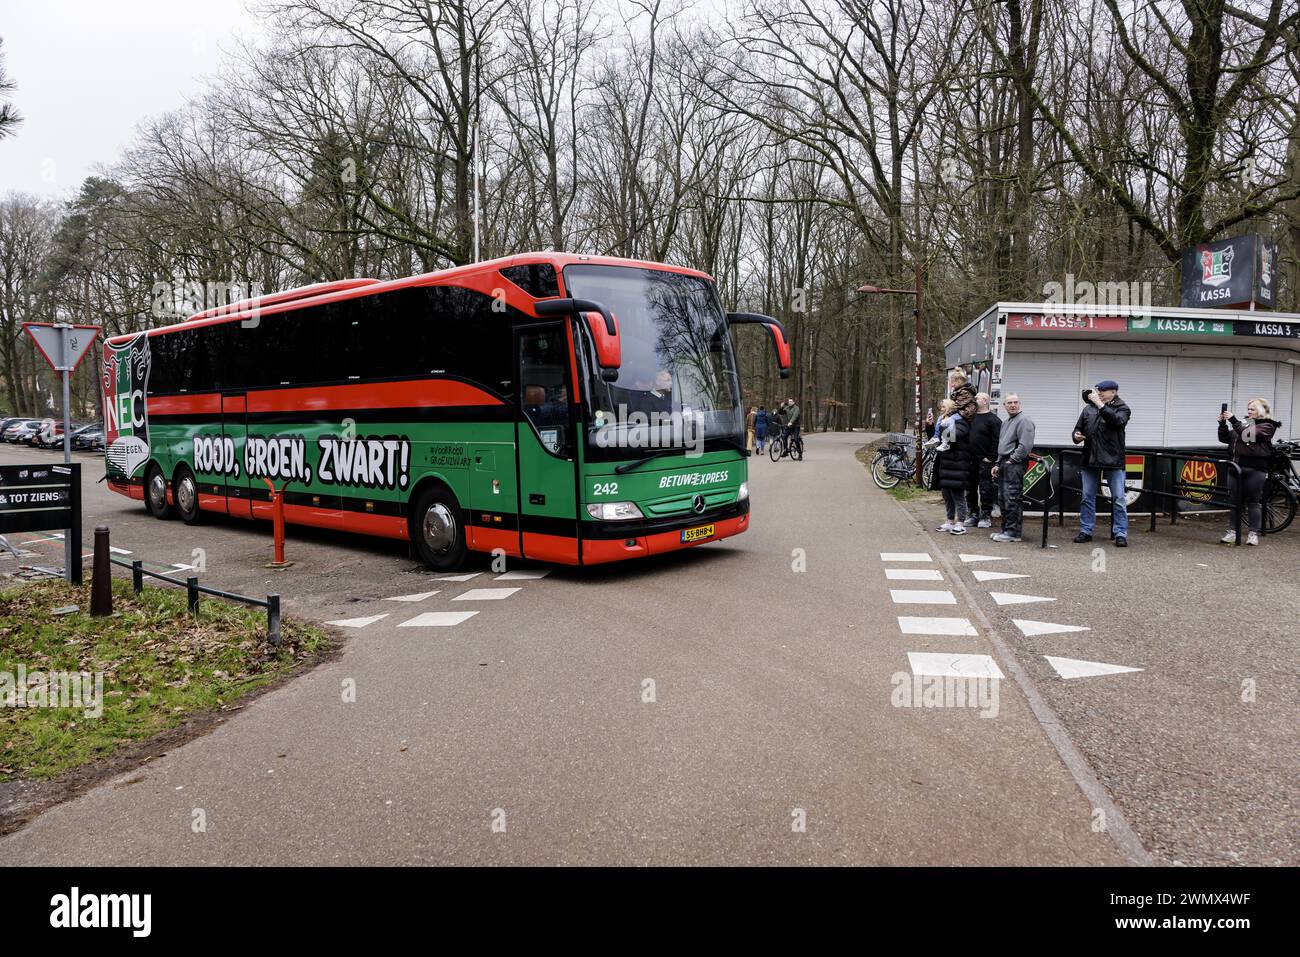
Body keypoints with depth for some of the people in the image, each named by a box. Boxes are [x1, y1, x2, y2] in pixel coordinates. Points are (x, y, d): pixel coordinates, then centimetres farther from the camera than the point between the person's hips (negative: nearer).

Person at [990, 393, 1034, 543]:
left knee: (1012, 499, -10)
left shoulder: (1024, 421, -9)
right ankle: (1006, 529, 19)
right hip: (1004, 465, 10)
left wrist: (1011, 460, -14)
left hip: (1015, 465, -10)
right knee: (1004, 500, 12)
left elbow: (1025, 445, -19)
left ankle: (1013, 533, -7)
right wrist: (998, 464, 20)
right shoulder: (1006, 422, 23)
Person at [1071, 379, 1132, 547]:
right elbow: (1078, 428, 17)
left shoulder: (1121, 408, 2)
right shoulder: (1088, 409, 13)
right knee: (1087, 497, 8)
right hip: (1089, 460, 4)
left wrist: (1100, 405, -23)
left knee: (1118, 498, -3)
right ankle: (1085, 531, 16)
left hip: (1113, 461, -4)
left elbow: (1118, 421, -20)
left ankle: (1120, 534, 1)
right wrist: (1077, 436, -6)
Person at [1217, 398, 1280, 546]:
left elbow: (1249, 435, -20)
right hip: (1235, 467, 5)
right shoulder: (1243, 423, 16)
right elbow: (1225, 438, 10)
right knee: (1234, 501, 6)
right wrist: (1222, 423, -6)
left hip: (1254, 469, -5)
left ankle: (1253, 533, 6)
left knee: (1253, 502, 0)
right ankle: (1232, 532, 10)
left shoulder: (1267, 426, -1)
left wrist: (1233, 420, -25)